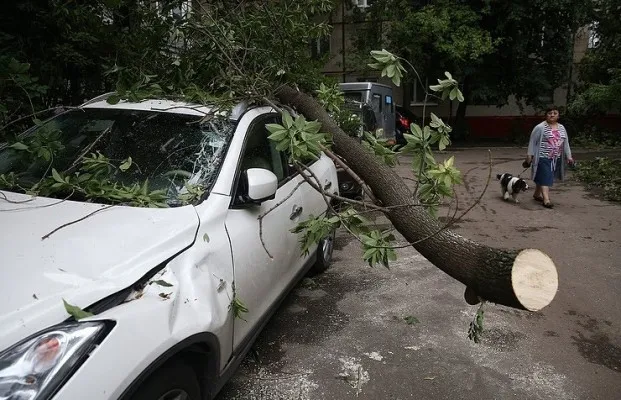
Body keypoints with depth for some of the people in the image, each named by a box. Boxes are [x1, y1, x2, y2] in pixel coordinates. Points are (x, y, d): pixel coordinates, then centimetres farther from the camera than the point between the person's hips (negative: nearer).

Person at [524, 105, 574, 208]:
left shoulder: (562, 128, 12)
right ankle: (546, 199, -13)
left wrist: (568, 156, 11)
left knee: (541, 177, 15)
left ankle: (537, 194, 28)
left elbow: (565, 143, 15)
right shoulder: (540, 127, -8)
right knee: (545, 178, -10)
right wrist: (529, 155, -10)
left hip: (556, 159, 6)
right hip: (543, 158, -6)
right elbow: (533, 142, -7)